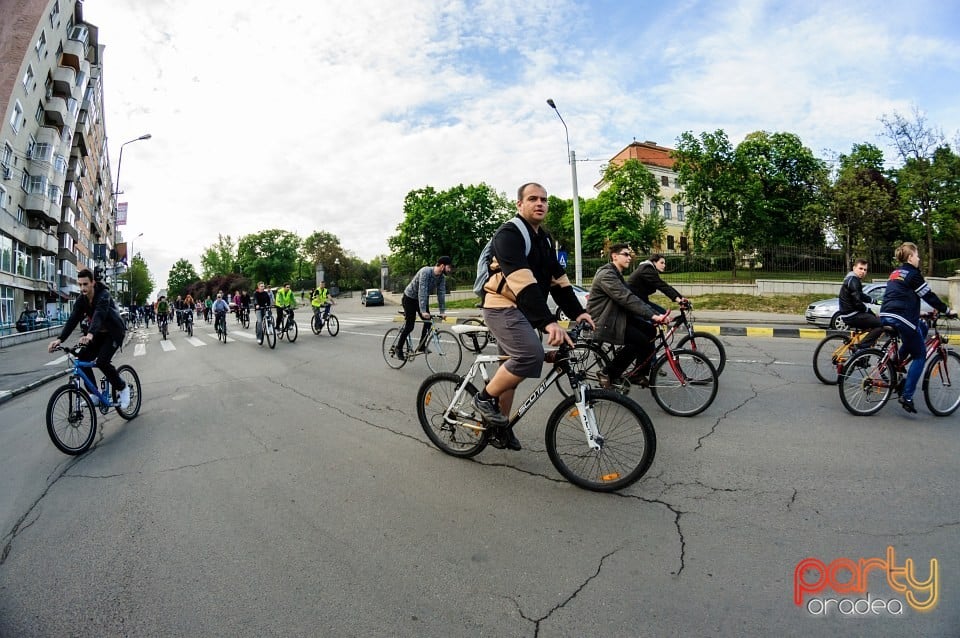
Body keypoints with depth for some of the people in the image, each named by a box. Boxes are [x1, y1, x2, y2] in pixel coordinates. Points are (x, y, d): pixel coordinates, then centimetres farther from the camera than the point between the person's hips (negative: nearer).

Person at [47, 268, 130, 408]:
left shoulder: (103, 295, -23)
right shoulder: (81, 300, -4)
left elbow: (99, 314, -40)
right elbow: (72, 320, -11)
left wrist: (90, 334, -56)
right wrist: (60, 339, -26)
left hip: (114, 332, -7)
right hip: (99, 333, 7)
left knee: (102, 361, -23)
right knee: (83, 359, -8)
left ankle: (123, 389, -2)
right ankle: (95, 394, 5)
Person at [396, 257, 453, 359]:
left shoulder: (442, 277, -10)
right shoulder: (426, 272, -32)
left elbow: (441, 293, -9)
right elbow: (422, 291, -38)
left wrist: (442, 311, -16)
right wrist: (423, 311, -44)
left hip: (423, 299, 7)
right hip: (410, 298, -7)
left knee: (428, 322, -2)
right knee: (409, 326, -8)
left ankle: (421, 346, 12)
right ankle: (398, 350, 5)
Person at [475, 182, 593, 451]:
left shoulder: (544, 238, 13)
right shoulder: (509, 234, -16)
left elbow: (558, 279, 10)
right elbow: (523, 282, -30)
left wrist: (577, 311, -3)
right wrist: (548, 321, -39)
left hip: (524, 311, 9)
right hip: (502, 307, -9)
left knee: (513, 368, 13)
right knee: (531, 356, -27)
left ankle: (500, 428, 26)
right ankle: (485, 398, -6)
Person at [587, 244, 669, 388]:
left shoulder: (617, 274, 16)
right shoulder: (606, 274, -18)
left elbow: (631, 297, 7)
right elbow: (627, 299, -27)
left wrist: (656, 314, -4)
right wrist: (652, 315, -29)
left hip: (616, 317, 10)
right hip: (604, 322, -10)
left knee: (650, 331, 2)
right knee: (641, 341, -18)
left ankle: (640, 374, 13)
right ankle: (608, 374, -7)